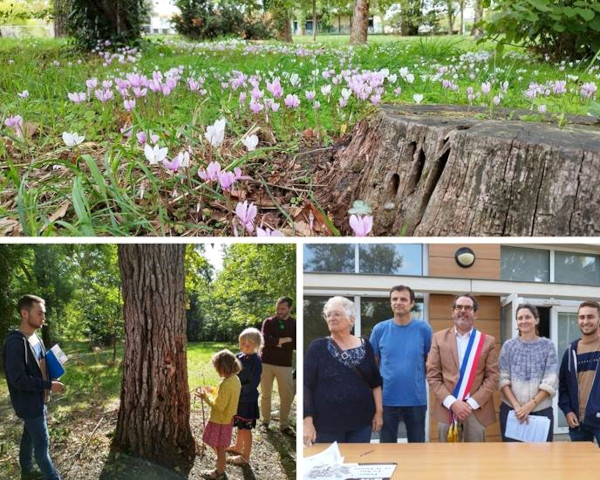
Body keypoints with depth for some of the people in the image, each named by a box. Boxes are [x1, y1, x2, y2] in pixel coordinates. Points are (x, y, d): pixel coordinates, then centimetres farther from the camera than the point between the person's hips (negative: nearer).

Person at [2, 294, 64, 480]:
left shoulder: (36, 338, 6)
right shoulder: (15, 342, -24)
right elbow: (18, 379, -26)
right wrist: (49, 385, -22)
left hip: (38, 399, 9)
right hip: (29, 402, -9)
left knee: (30, 436, 22)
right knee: (42, 443, -1)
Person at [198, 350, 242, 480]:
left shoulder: (225, 384, -29)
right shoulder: (235, 379, 0)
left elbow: (219, 406, -26)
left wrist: (206, 397, -16)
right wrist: (213, 391, 8)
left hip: (220, 421, -8)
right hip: (228, 419, 8)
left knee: (219, 447, 8)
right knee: (219, 445, 23)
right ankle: (221, 464, 38)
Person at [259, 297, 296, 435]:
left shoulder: (294, 324, 2)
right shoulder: (268, 322, 0)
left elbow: (296, 345, -10)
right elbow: (266, 340, -16)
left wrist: (276, 343, -14)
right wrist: (285, 340, -16)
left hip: (285, 365, 1)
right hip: (266, 363, 0)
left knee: (287, 396, 0)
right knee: (265, 394, 7)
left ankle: (284, 425, 12)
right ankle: (265, 421, 21)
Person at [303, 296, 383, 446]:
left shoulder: (365, 346, 6)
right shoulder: (317, 347, -2)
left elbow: (375, 382, 12)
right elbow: (306, 386, -6)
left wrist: (379, 412, 5)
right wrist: (308, 421, -14)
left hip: (361, 421, 2)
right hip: (327, 423, -2)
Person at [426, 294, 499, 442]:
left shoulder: (487, 341, 6)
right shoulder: (439, 338, 6)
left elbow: (492, 377, 1)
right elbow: (432, 376, 1)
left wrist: (471, 403, -10)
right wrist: (452, 403, -10)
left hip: (477, 410, 0)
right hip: (446, 409, 0)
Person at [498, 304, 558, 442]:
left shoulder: (547, 345, 3)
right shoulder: (508, 346, 5)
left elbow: (550, 381, -4)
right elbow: (503, 379, 0)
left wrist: (531, 405, -13)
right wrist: (516, 406, -13)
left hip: (541, 410, -1)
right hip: (511, 410, 1)